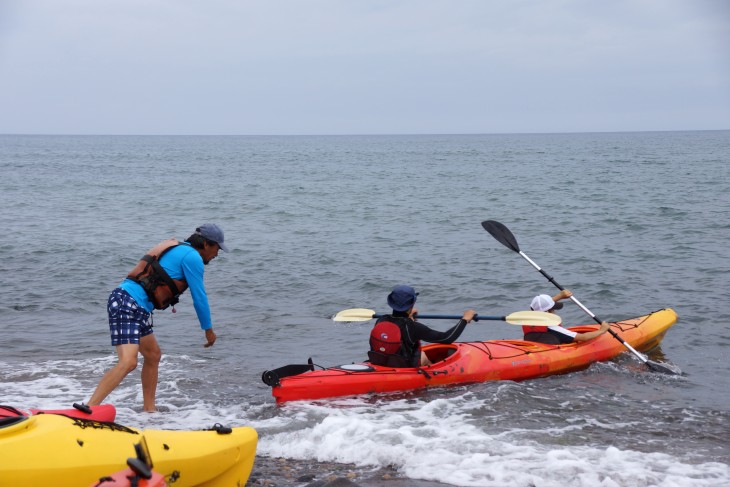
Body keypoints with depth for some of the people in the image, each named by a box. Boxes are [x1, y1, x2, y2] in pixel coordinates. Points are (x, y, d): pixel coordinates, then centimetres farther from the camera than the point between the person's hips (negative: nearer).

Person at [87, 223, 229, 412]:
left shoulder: (176, 249, 24)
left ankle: (149, 408, 28)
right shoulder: (192, 257, -4)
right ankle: (89, 410, -28)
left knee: (153, 355, 21)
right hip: (127, 304, -11)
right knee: (128, 362, -22)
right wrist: (209, 330, 11)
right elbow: (199, 297, 0)